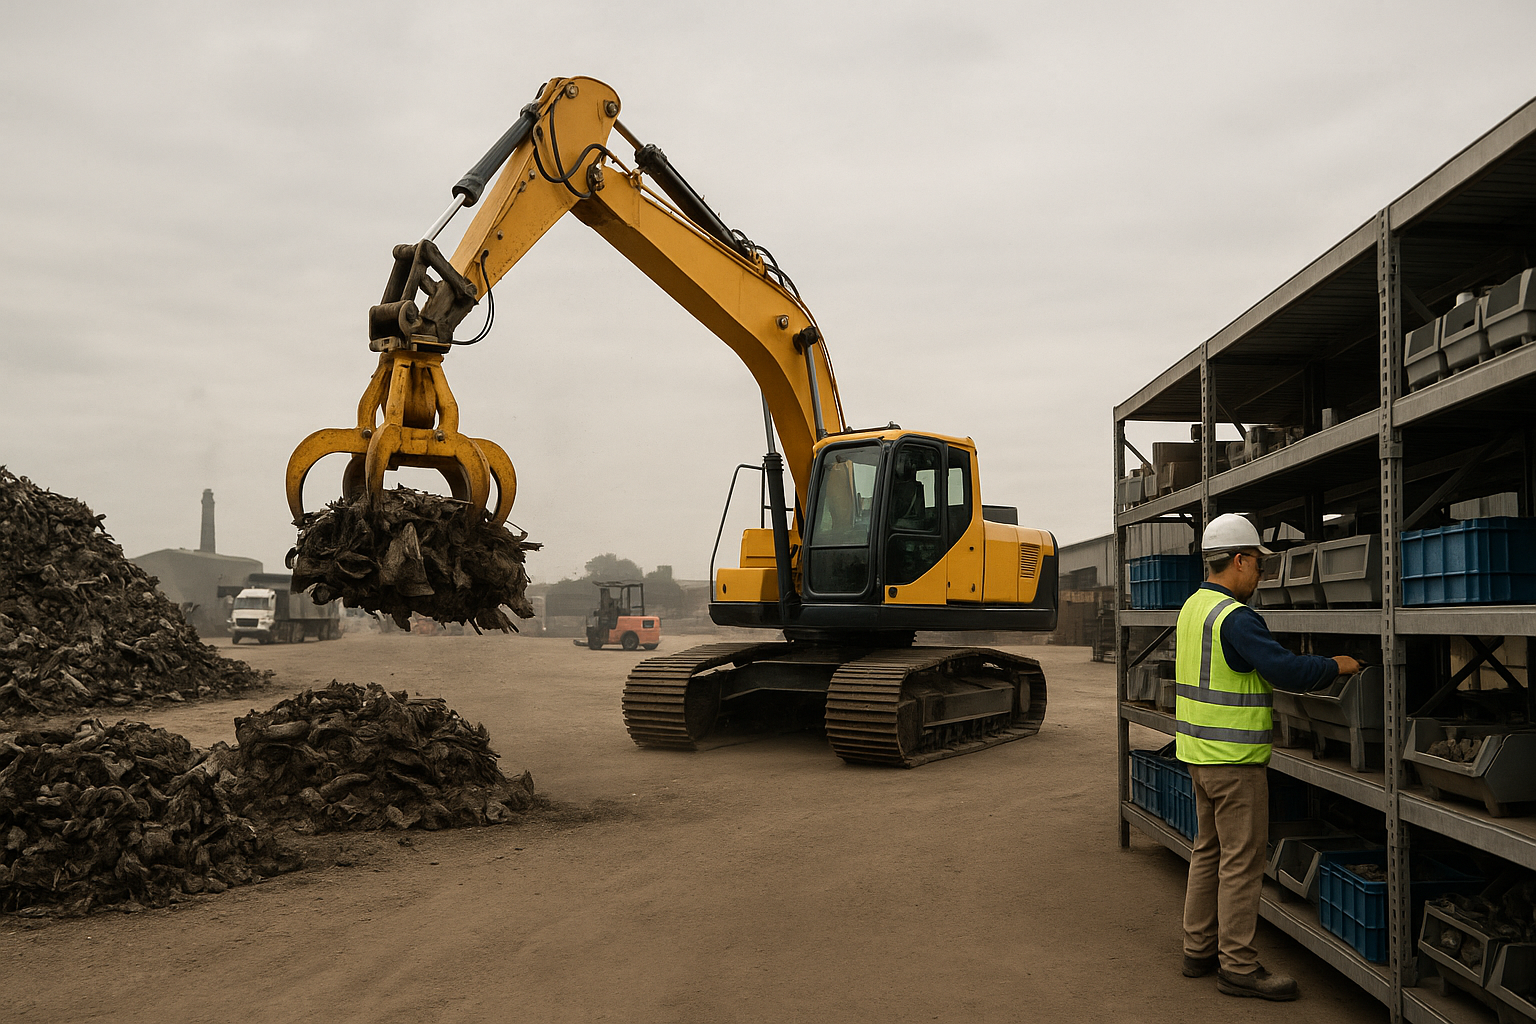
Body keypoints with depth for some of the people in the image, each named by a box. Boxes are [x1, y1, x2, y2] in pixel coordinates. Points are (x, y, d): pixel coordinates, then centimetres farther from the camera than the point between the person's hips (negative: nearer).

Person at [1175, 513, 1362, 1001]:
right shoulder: (1235, 617, -21)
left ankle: (1199, 949, 25)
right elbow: (1287, 671, -25)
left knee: (1209, 850, 17)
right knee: (1241, 860, -1)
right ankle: (1238, 966, 6)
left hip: (1199, 750, 10)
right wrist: (1337, 665, -9)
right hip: (1234, 758, -10)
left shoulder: (1193, 606, 9)